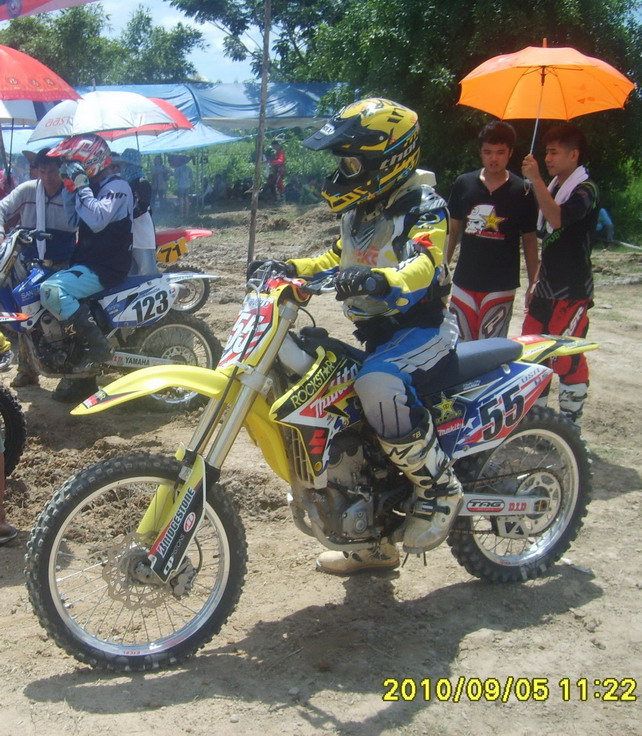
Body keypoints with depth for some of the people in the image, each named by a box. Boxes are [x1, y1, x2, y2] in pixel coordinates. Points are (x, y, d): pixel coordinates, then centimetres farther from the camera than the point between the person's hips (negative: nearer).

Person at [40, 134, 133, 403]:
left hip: (105, 267, -10)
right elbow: (73, 222, 24)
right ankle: (84, 377, 18)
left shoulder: (116, 186, -11)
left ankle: (98, 344, -20)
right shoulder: (94, 187, 18)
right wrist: (71, 189, 14)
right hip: (87, 263, 10)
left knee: (51, 291, -29)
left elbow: (97, 220, -26)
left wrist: (82, 187, -21)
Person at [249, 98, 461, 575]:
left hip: (421, 327, -9)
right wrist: (289, 268, 12)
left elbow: (423, 266, -30)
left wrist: (377, 280, -50)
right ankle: (374, 542, 27)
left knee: (379, 387, -38)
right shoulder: (362, 208, 14)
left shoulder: (422, 205, -12)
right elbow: (337, 258, 28)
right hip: (375, 333, 10)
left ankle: (440, 488, -16)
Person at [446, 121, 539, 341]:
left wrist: (533, 284, 0)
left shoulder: (522, 191, -2)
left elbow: (529, 240, 3)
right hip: (464, 283, 2)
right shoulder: (463, 184, 5)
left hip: (501, 287, -2)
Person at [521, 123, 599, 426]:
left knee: (567, 359, -7)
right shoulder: (555, 187, 15)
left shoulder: (585, 190, -11)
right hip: (548, 287, 9)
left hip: (573, 290, -9)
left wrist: (536, 180, -30)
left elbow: (558, 219, -31)